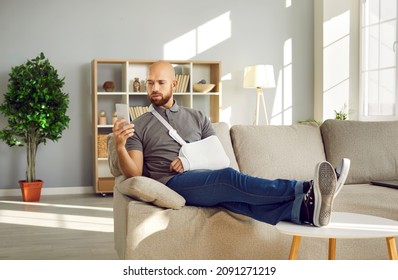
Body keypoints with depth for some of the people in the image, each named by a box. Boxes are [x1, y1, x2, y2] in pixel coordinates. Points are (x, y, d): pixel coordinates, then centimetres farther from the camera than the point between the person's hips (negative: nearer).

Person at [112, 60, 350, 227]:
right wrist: (120, 146, -18)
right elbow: (134, 174, 2)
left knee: (232, 193, -33)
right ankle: (305, 189, -52)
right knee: (229, 178, -33)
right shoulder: (139, 126, 13)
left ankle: (305, 208, -60)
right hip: (172, 184, -3)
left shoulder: (198, 118, 21)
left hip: (206, 182, 3)